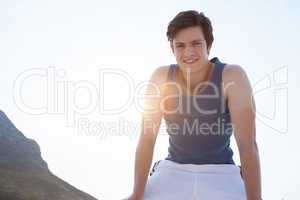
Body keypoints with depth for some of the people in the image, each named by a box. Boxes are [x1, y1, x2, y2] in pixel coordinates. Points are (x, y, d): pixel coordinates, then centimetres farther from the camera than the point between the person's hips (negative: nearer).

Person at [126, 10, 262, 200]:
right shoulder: (162, 77, -8)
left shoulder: (232, 76, -16)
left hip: (220, 175, -2)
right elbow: (147, 138, -8)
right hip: (173, 171, 2)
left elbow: (248, 144, -19)